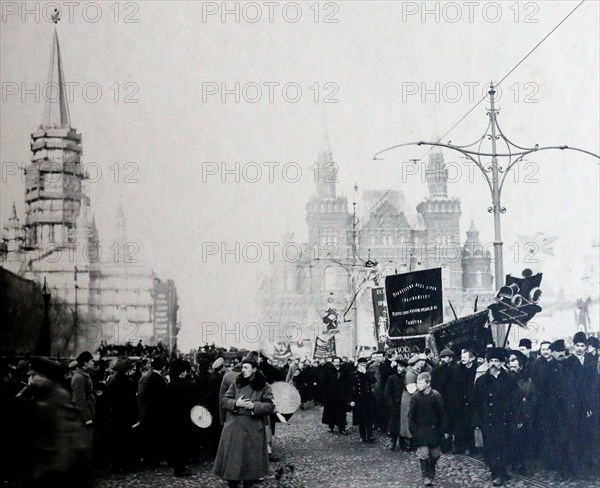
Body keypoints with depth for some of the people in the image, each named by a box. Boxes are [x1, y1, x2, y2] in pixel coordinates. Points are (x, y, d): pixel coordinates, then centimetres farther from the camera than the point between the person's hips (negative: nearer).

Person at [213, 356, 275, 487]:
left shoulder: (264, 386, -2)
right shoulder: (236, 383, 6)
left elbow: (270, 406, -6)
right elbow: (226, 400, 6)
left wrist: (254, 406, -19)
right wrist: (236, 403, -13)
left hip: (253, 428, -2)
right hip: (234, 426, 2)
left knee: (251, 455, 4)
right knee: (232, 454, 3)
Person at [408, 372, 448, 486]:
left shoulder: (436, 396, -8)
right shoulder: (415, 397, -8)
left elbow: (442, 414, -2)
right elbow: (411, 416, -3)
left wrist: (445, 430, -1)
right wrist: (413, 431, -8)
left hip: (434, 430, 1)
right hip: (421, 430, -1)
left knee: (435, 454, 7)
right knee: (423, 454, -9)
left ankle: (431, 475, 29)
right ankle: (426, 477, 8)